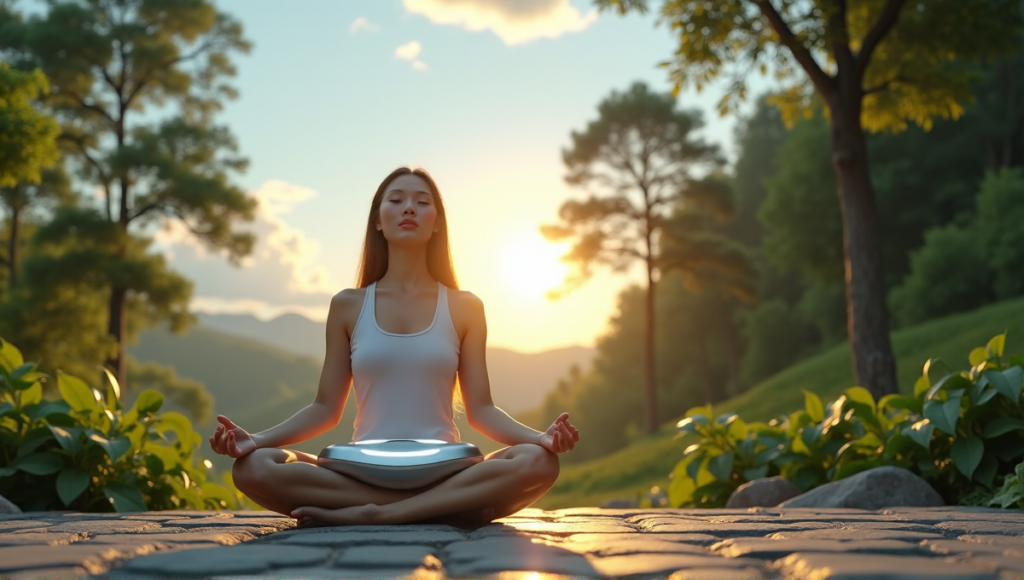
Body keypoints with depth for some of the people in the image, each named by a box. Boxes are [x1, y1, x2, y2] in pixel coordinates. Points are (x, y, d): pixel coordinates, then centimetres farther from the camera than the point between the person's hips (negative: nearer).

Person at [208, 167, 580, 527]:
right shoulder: (348, 306, 12)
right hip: (363, 472, 0)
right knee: (252, 467, -28)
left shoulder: (464, 308, 11)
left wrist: (540, 436, -13)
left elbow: (480, 410, 6)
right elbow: (326, 408, 10)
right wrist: (255, 439, -7)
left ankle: (368, 514, -25)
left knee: (538, 462, -31)